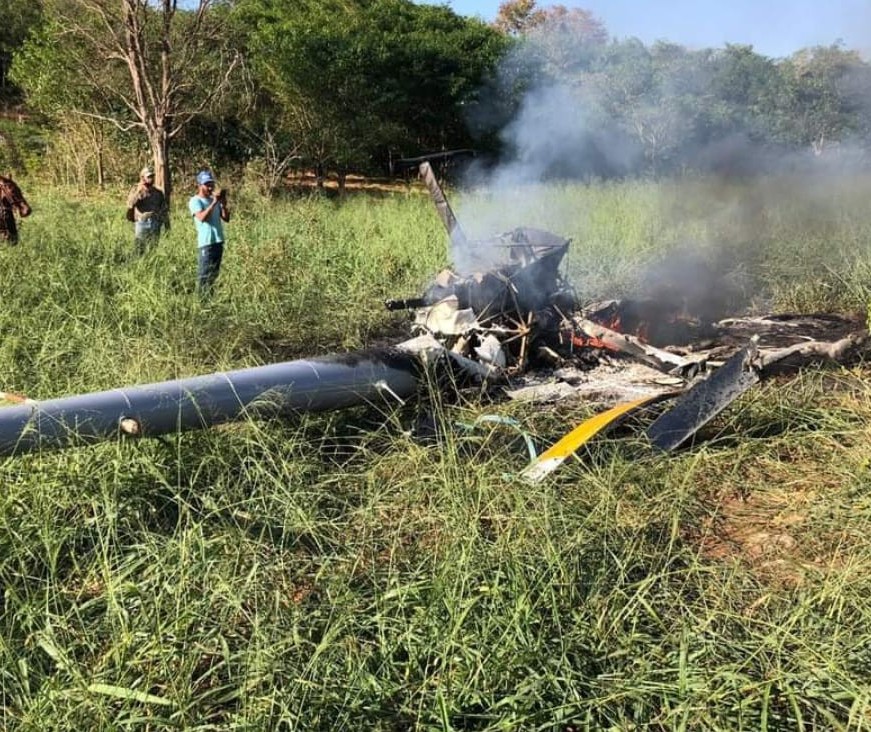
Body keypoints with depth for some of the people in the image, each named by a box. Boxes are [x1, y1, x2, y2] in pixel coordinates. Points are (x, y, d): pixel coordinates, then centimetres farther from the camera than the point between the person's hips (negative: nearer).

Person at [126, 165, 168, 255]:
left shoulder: (158, 192, 11)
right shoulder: (136, 190, 4)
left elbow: (164, 210, 13)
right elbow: (130, 204, -12)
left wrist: (167, 226, 9)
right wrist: (138, 191, -21)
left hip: (155, 225, 2)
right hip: (141, 224, -2)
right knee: (139, 250, 0)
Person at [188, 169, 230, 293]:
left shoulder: (214, 199, 16)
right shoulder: (195, 201, -4)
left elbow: (226, 218, 11)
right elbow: (201, 217, -20)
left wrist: (223, 204, -5)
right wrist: (214, 203, -21)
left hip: (218, 241, 7)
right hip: (205, 243, -7)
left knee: (214, 273, 12)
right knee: (204, 274, -6)